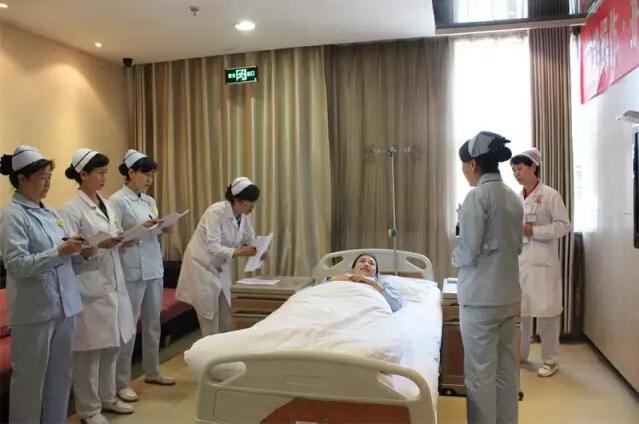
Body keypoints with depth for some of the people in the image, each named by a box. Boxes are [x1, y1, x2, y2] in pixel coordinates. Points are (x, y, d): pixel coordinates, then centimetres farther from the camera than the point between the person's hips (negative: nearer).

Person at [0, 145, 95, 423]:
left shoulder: (49, 213, 12)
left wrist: (82, 252, -2)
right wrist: (59, 252, -25)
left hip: (63, 306, 7)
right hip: (34, 310, -7)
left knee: (60, 376, 15)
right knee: (30, 379, 7)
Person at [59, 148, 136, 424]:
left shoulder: (107, 205, 12)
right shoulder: (71, 210, -10)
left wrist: (123, 242, -1)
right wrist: (99, 245, -25)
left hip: (113, 284, 7)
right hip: (89, 288, -7)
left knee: (112, 347, 16)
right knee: (90, 352, 3)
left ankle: (107, 398, 31)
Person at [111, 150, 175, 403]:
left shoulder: (149, 201, 13)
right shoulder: (117, 201, -9)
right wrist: (142, 228, -22)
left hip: (154, 267, 7)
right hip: (132, 270, -7)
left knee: (153, 322, 15)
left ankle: (152, 372, 29)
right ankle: (122, 382, 10)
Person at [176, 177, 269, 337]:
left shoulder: (245, 216, -6)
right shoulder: (216, 212, -27)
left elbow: (250, 241, 2)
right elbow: (213, 247, -33)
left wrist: (259, 251, -19)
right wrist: (238, 252, -47)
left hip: (220, 266, 7)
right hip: (201, 265, -7)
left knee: (226, 316, 8)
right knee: (210, 316, -5)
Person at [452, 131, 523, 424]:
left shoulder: (477, 196, -15)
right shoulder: (513, 197, 8)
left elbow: (468, 253, -17)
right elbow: (517, 246, 15)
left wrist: (455, 257, 2)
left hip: (481, 297, -8)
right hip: (508, 295, 8)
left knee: (480, 372, 3)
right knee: (506, 368, 17)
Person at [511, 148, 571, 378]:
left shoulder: (550, 195, -5)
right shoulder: (516, 198, 10)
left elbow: (564, 225, -8)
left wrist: (533, 231, -16)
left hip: (542, 262, -5)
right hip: (518, 261, 5)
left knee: (546, 310, 1)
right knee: (519, 309, 11)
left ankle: (550, 360, 14)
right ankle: (519, 353, 25)